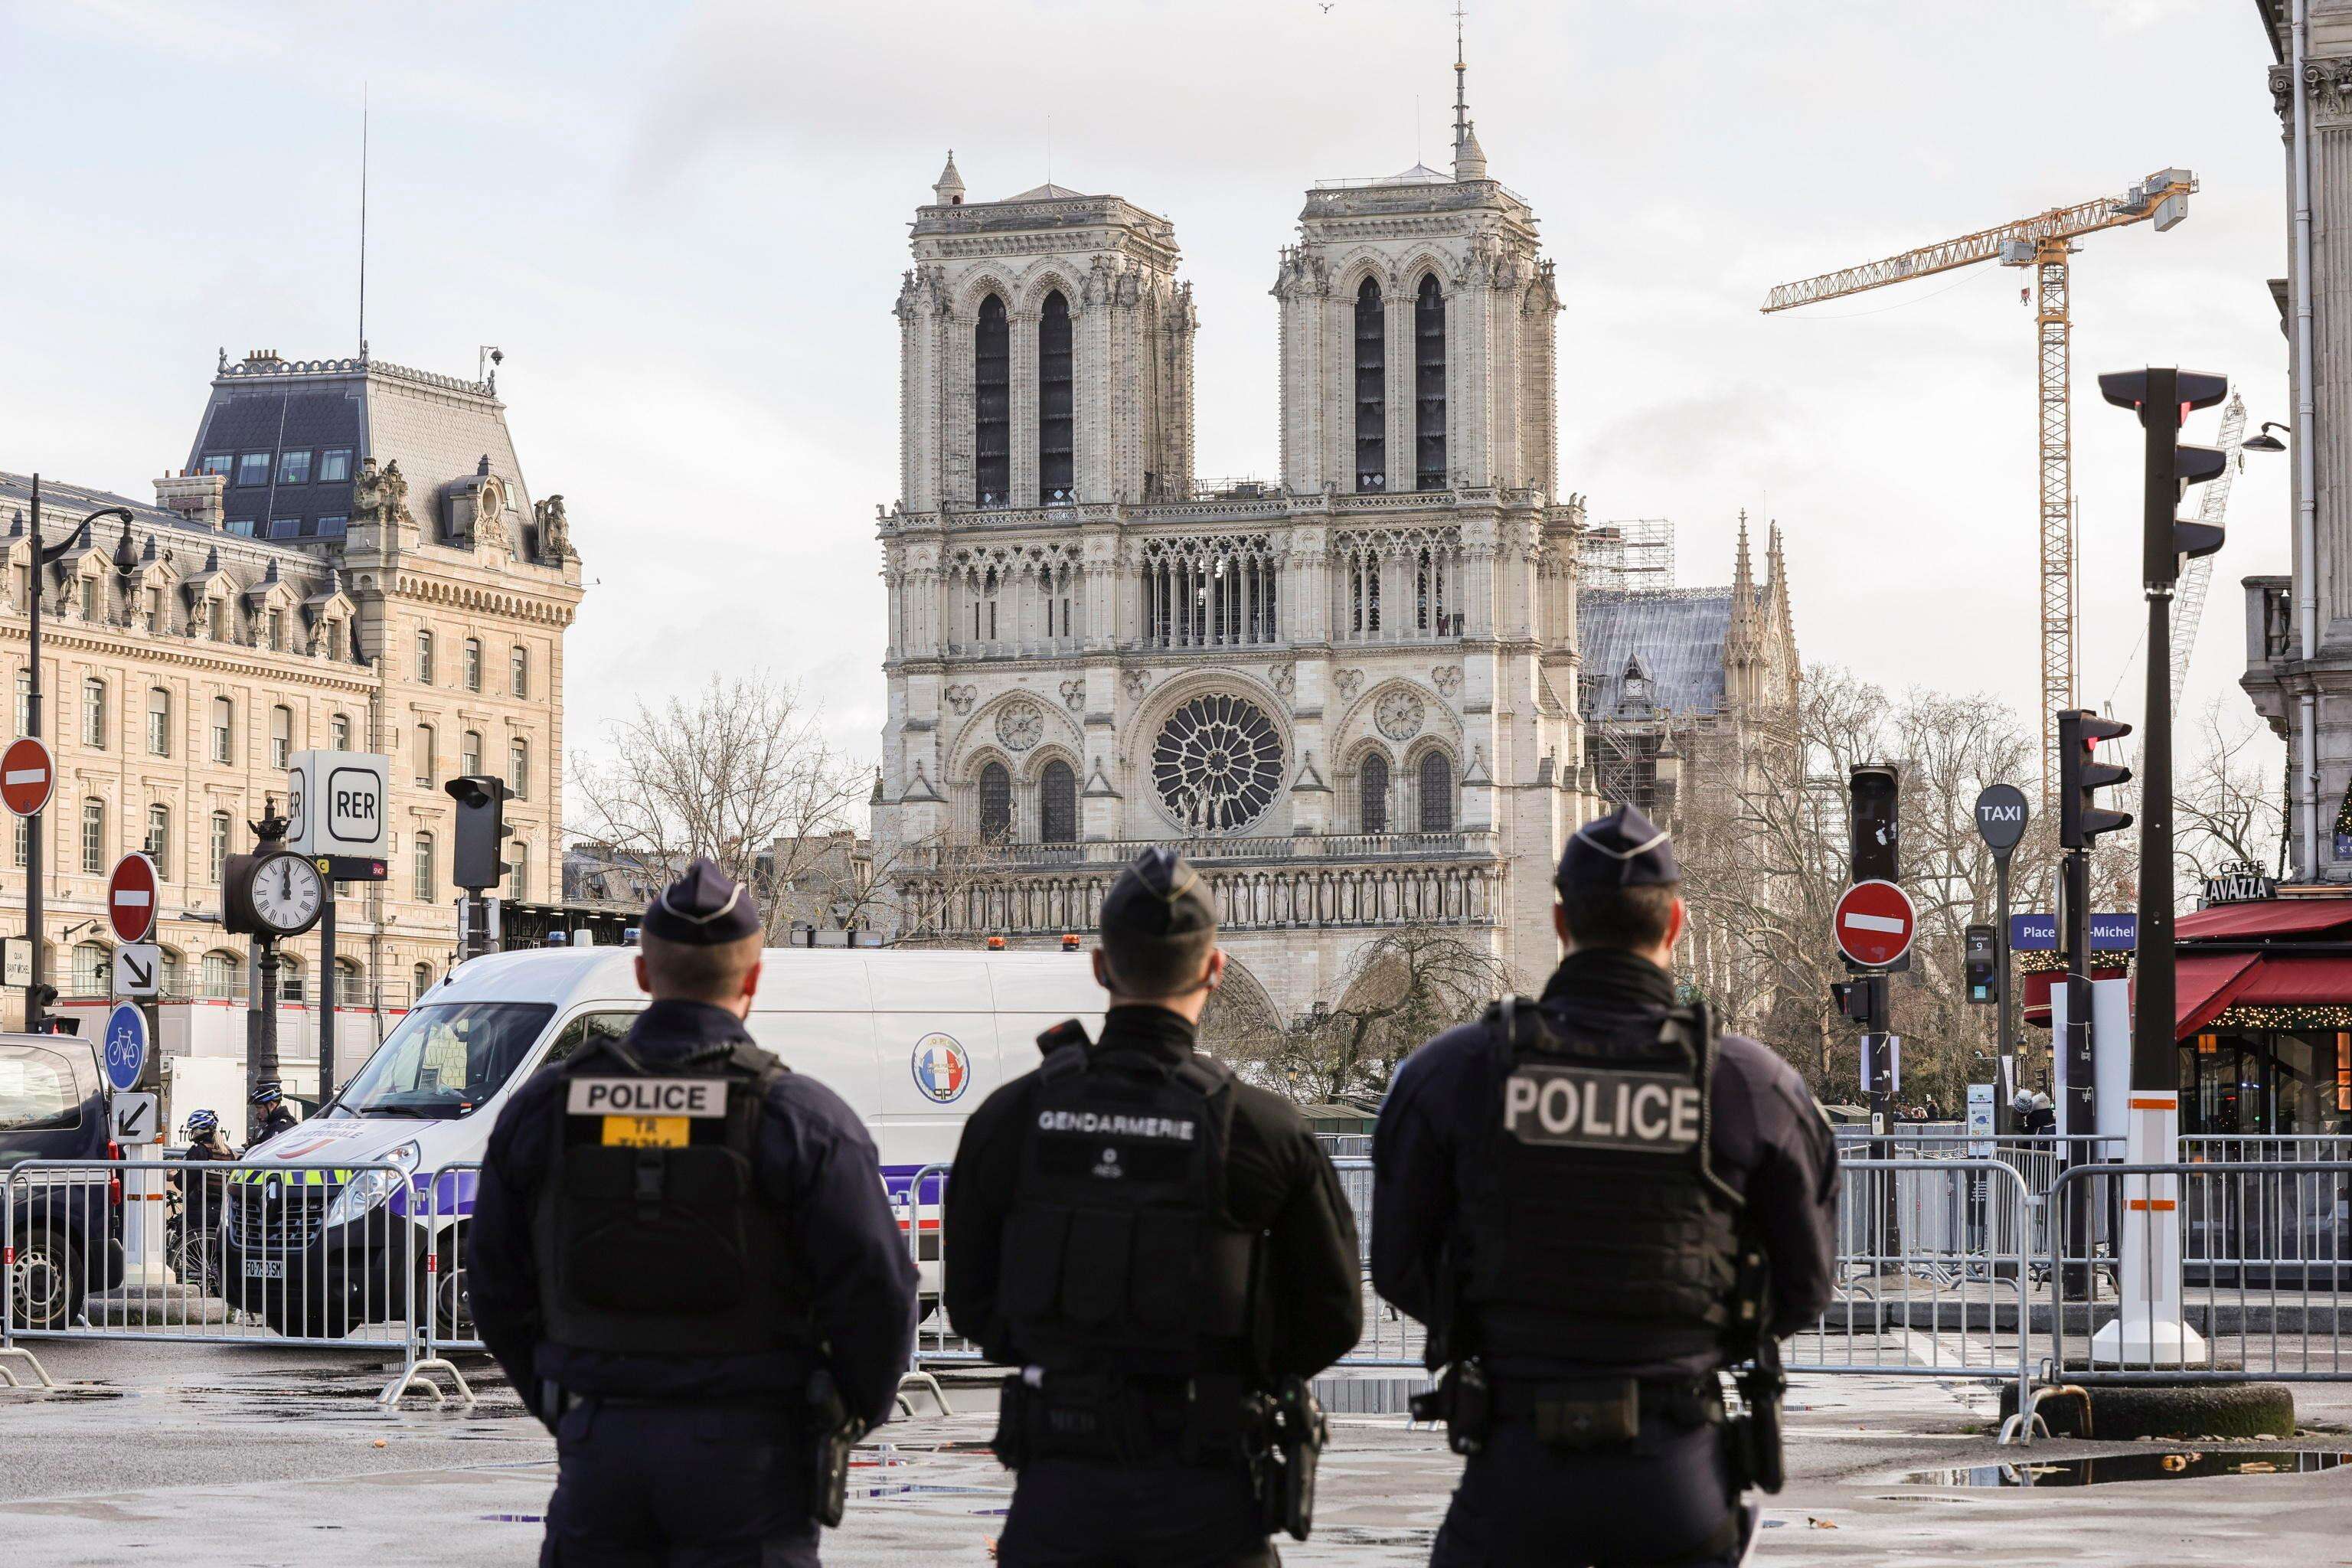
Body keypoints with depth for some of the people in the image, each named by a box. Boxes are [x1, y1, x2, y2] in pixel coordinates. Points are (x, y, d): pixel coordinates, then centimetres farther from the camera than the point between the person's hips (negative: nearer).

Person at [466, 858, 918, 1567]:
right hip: (744, 1454, -3)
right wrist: (856, 1411, 7)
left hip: (599, 1450, 3)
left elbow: (497, 1290, 8)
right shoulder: (801, 1117, -8)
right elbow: (876, 1292, -10)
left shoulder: (543, 1108, 3)